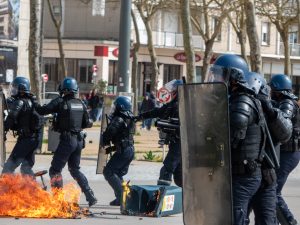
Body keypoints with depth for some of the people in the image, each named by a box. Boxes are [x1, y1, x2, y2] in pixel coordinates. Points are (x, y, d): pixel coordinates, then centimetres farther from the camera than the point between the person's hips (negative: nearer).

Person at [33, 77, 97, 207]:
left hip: (67, 140, -6)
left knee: (55, 170, 3)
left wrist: (34, 104, 5)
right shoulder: (80, 104, 7)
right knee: (75, 169, 20)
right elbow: (86, 123, 13)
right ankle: (90, 197, 14)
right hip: (79, 140, 6)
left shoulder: (60, 102, -10)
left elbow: (42, 111, -13)